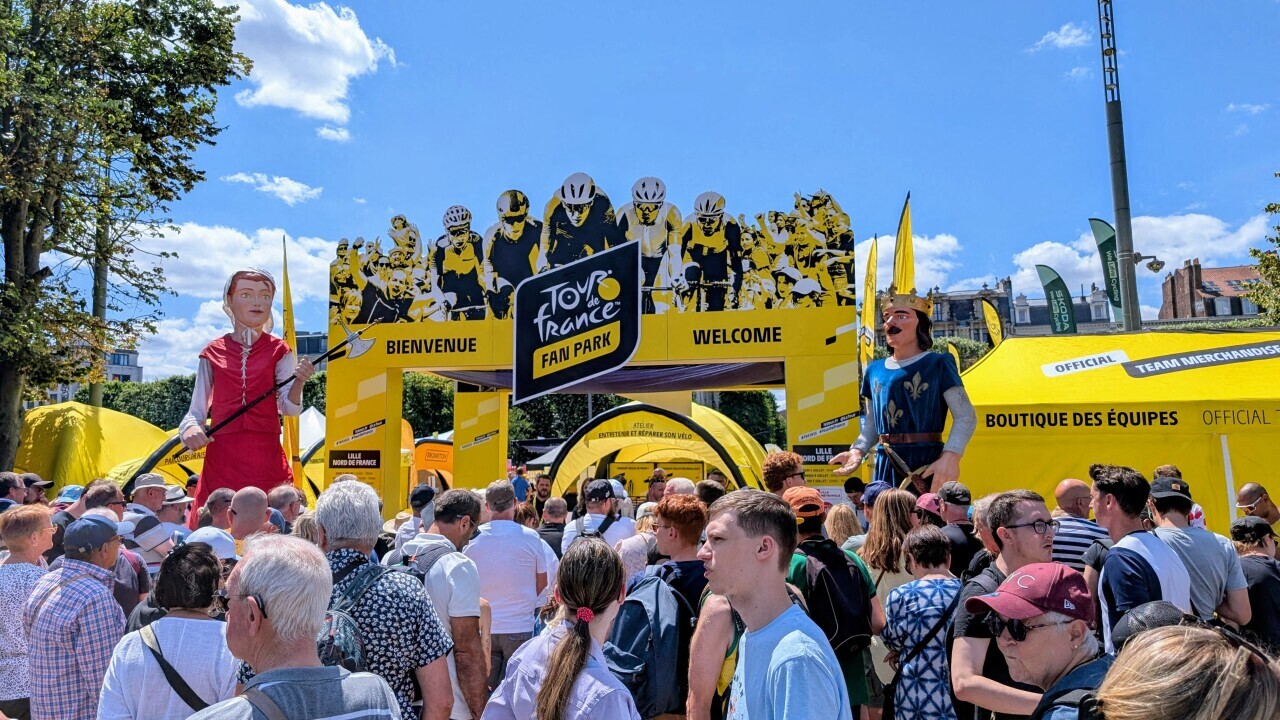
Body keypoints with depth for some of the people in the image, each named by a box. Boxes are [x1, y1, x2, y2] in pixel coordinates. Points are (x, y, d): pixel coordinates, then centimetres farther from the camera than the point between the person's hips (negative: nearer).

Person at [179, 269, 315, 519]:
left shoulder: (278, 351, 6)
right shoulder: (213, 352, 7)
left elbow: (288, 407, -3)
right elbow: (196, 411, 11)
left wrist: (299, 382, -22)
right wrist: (190, 428, -11)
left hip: (266, 457, -1)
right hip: (221, 457, 1)